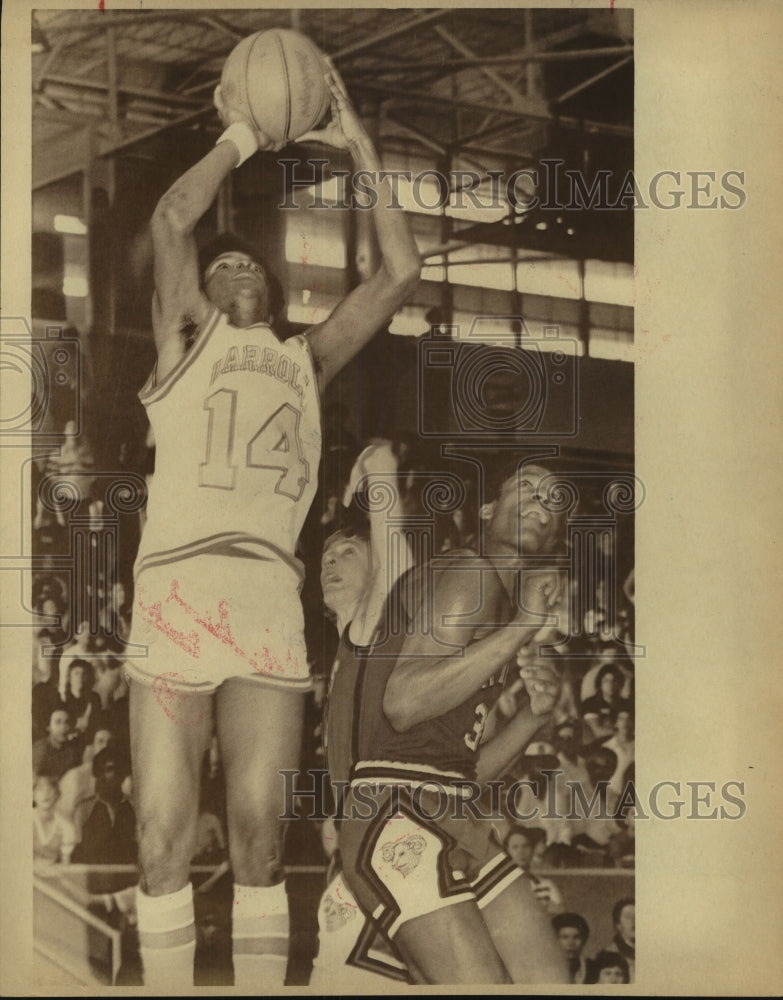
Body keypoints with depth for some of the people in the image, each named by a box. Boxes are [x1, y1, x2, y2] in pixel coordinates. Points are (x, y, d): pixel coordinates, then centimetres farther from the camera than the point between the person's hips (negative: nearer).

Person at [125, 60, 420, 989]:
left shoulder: (304, 359, 27)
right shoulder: (183, 340, 20)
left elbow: (398, 272, 21)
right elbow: (172, 219, 4)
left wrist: (359, 147, 22)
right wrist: (240, 139, 16)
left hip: (271, 600, 2)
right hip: (177, 591, -2)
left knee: (259, 836, -2)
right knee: (164, 837, -5)